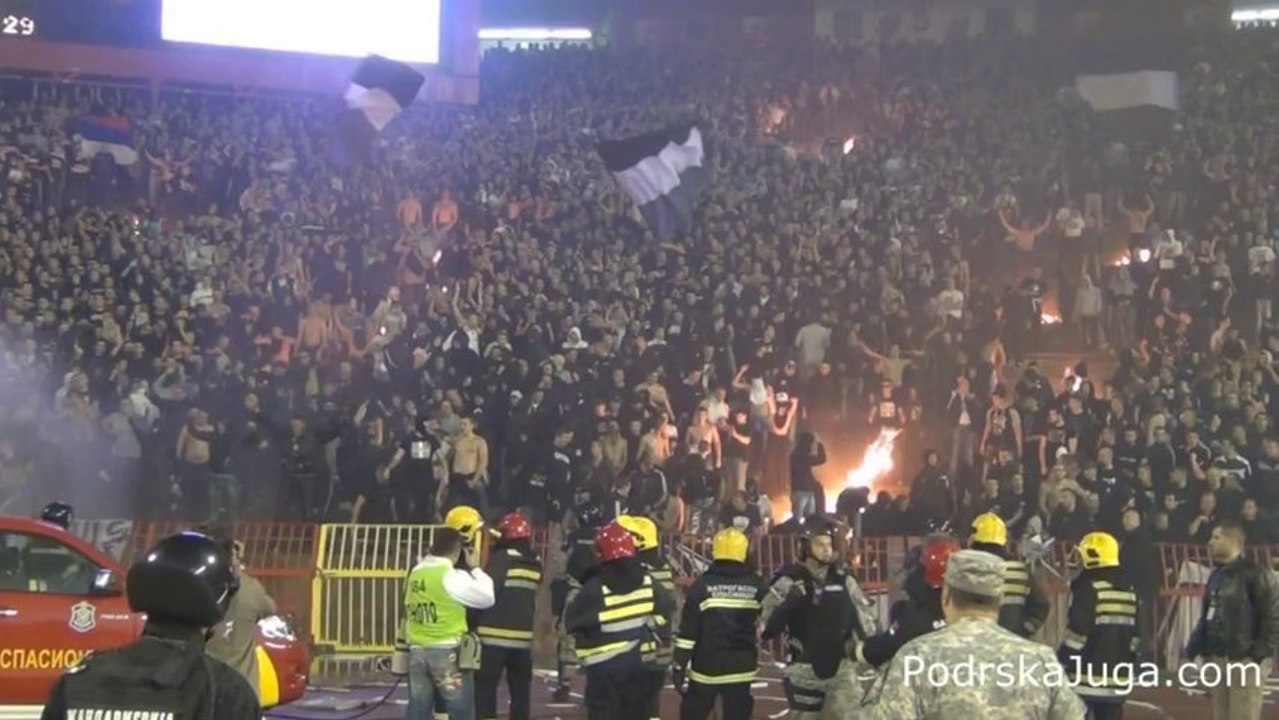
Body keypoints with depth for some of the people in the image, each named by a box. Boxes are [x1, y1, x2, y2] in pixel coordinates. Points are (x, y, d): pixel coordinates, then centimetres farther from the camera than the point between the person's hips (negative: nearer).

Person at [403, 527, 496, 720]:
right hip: (447, 653, -6)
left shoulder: (416, 573, 7)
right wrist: (475, 568, 5)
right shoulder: (453, 576, -12)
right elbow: (487, 597, -4)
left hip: (418, 652, 6)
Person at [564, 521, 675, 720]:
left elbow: (572, 621, -9)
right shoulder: (647, 581, -3)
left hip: (604, 667, -4)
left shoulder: (595, 587, -18)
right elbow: (668, 607, 12)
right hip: (639, 663, 4)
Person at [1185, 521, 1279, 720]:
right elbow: (1207, 615, 21)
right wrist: (1193, 648, 12)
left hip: (1245, 661, -8)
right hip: (1217, 660, 8)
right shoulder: (1217, 575, 16)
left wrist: (1262, 653, -17)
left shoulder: (1255, 574, -9)